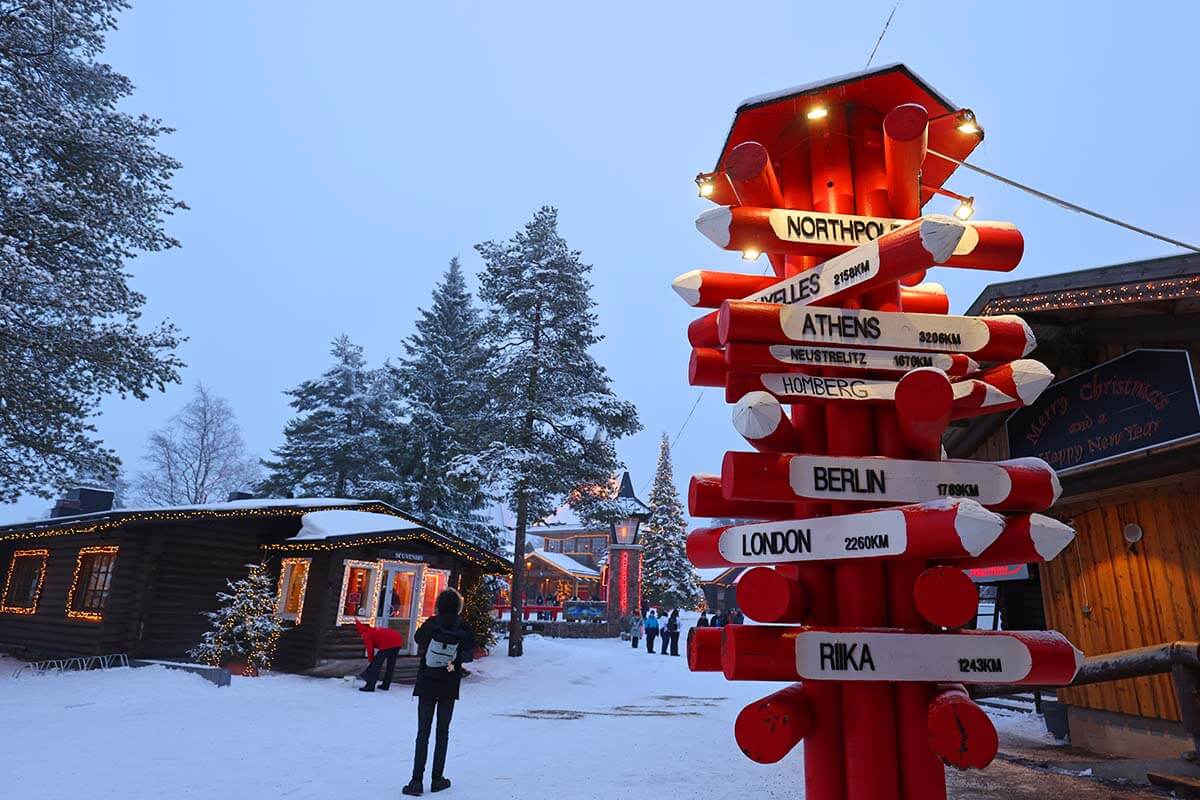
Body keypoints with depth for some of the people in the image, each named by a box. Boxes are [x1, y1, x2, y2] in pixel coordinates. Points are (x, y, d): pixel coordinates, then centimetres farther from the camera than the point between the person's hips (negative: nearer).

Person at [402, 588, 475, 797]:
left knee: (423, 732, 6)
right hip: (449, 686, 0)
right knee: (442, 732, 12)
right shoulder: (463, 627, -9)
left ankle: (417, 780, 0)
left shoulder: (431, 623, -10)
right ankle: (437, 779, 15)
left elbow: (417, 638, 7)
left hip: (426, 685, 0)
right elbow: (469, 653, -3)